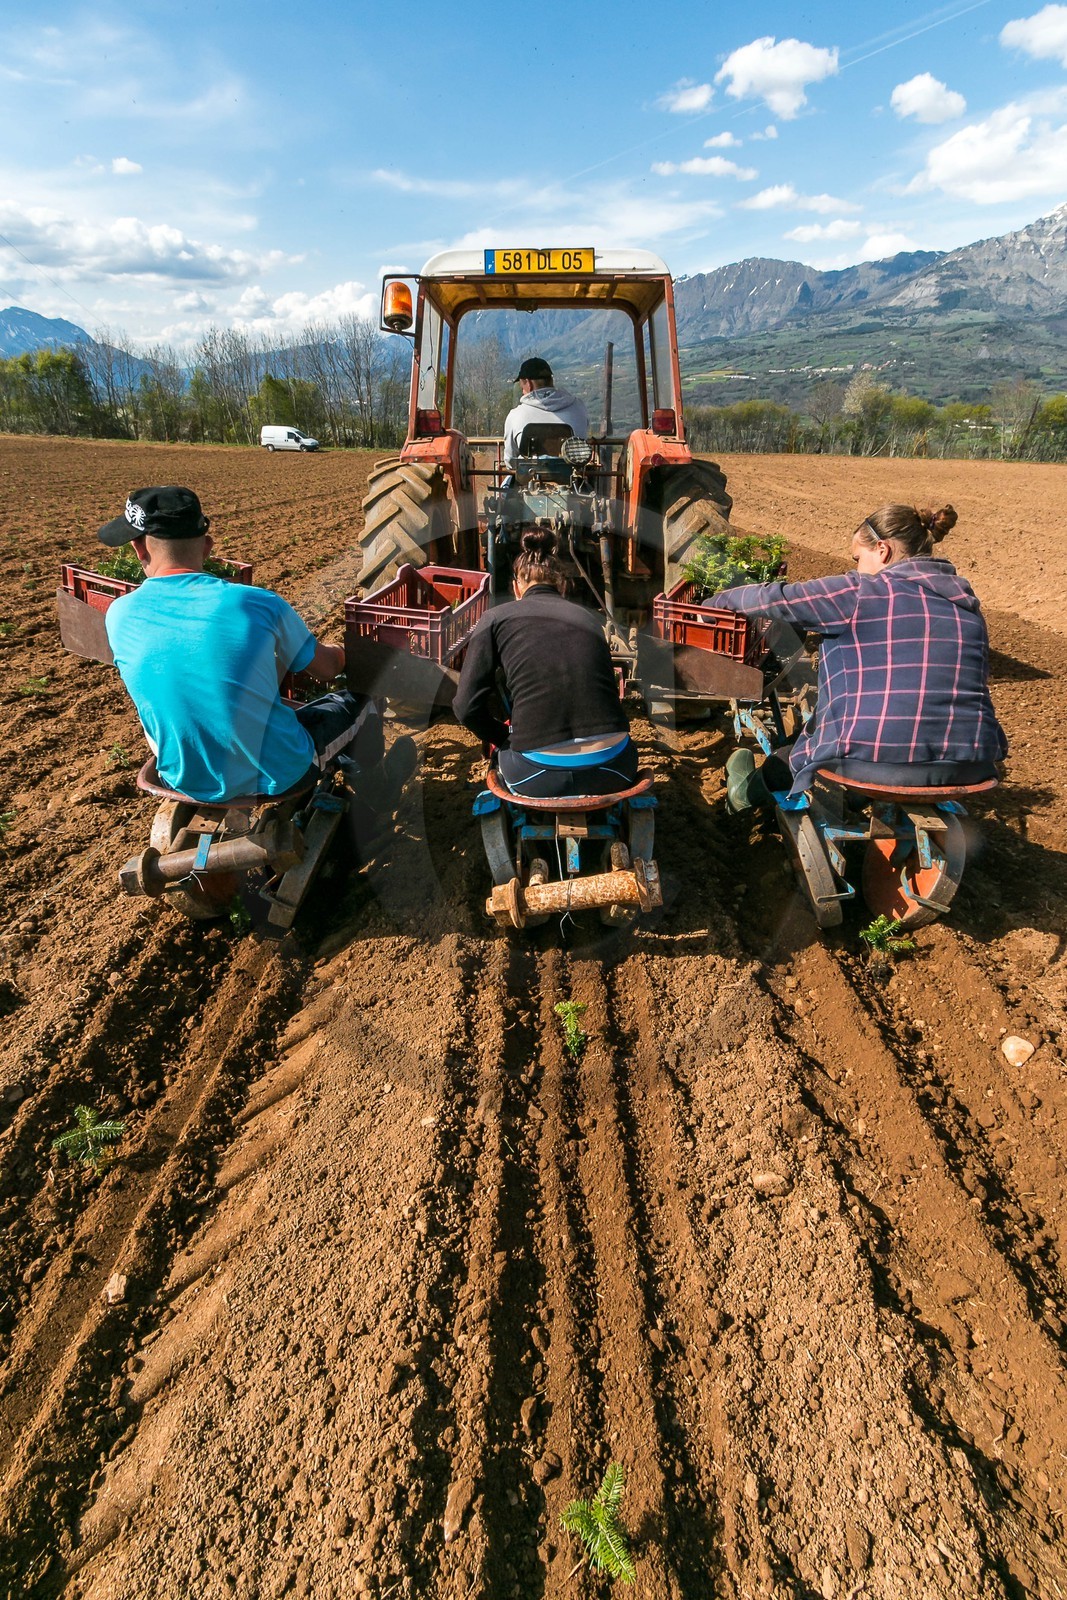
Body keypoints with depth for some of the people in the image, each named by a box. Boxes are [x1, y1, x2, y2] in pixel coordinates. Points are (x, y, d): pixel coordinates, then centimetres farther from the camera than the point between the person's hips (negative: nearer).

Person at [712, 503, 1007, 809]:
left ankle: (752, 790, 45)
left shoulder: (860, 593, -6)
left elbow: (775, 598, 3)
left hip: (874, 765, -7)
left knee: (801, 750, 25)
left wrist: (719, 600, 21)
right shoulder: (967, 603, 13)